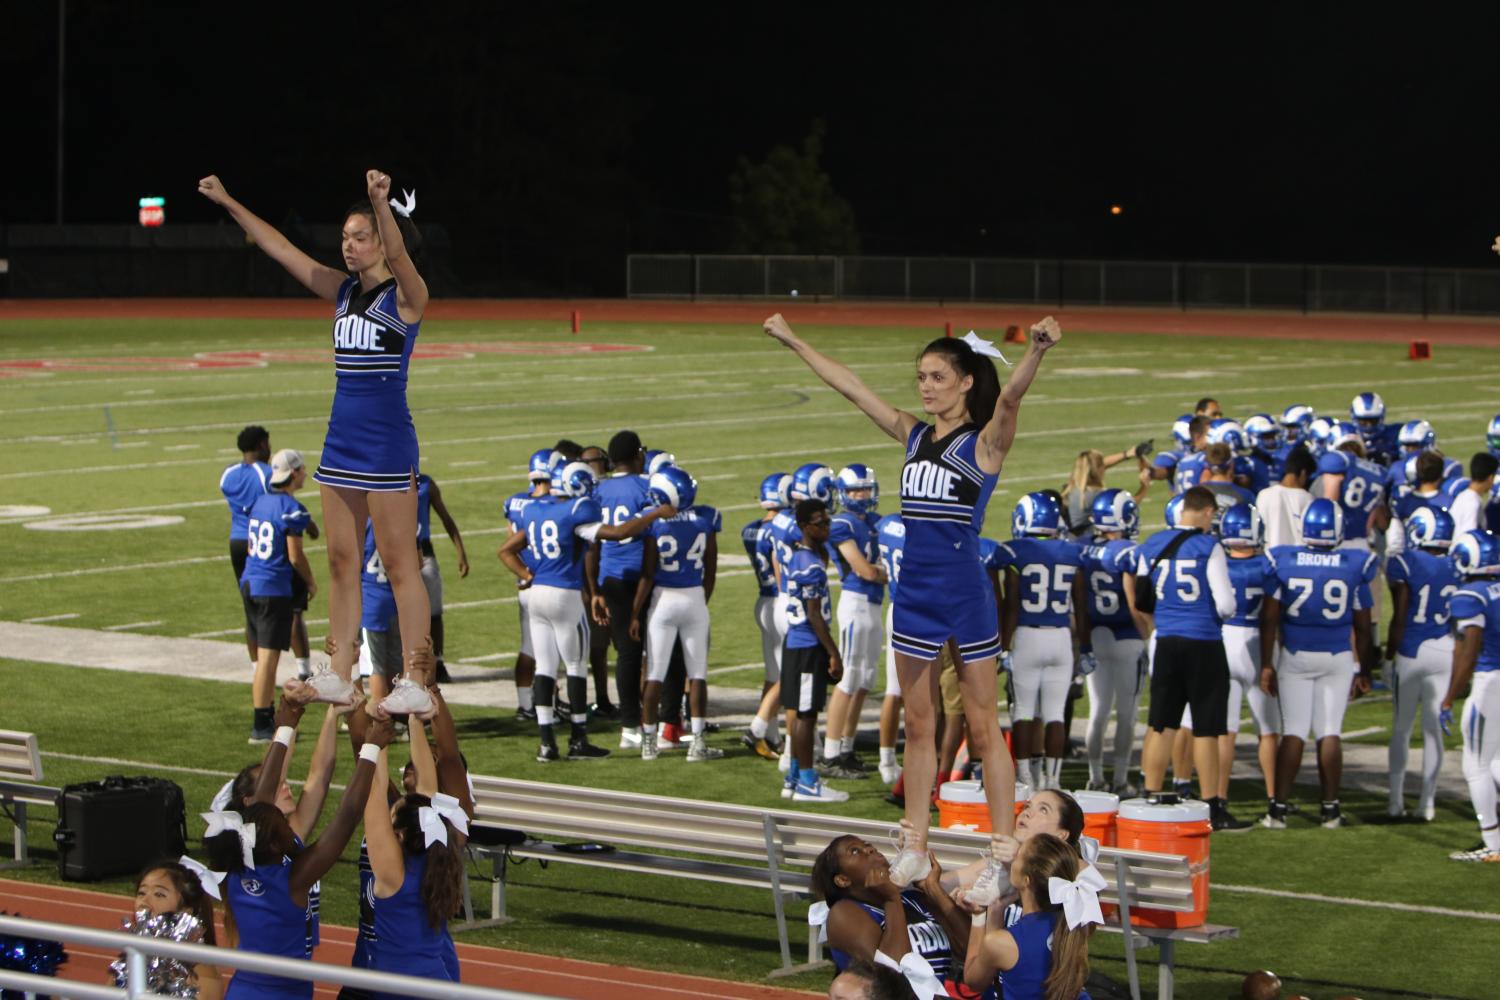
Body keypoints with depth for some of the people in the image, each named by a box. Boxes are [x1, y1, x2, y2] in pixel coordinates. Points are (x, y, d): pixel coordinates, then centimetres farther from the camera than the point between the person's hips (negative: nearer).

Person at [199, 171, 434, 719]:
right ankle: (341, 673, 15)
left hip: (388, 443, -7)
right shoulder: (342, 291, 11)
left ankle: (415, 681, -1)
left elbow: (398, 253, -29)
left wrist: (381, 202, -46)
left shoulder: (406, 295, -8)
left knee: (399, 564, -4)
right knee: (341, 561, 9)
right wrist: (229, 203, 6)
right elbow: (279, 248, 12)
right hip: (341, 440, 7)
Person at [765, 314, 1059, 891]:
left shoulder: (985, 443, -8)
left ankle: (1003, 857, 5)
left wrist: (1036, 352, -47)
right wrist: (794, 343, 18)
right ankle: (915, 849, 21)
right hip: (915, 597, 6)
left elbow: (1010, 397, -28)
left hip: (966, 598, -6)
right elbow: (851, 388, 15)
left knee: (982, 729, 0)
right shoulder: (914, 436, 10)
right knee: (918, 727, 12)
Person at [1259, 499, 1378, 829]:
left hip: (1295, 656, 0)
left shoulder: (1283, 561, -7)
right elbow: (1363, 627, 3)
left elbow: (1269, 619, -5)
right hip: (1337, 659, 0)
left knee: (1293, 732, 4)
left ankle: (1279, 807, -1)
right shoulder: (1355, 566, -5)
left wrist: (1266, 664, 3)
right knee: (1329, 732, 8)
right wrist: (1364, 671, 14)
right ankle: (1330, 809, 11)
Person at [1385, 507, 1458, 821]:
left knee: (1401, 728, 9)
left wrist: (1389, 654, 0)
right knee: (1434, 728, 9)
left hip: (1412, 652, -3)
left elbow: (1399, 619, -10)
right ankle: (1427, 801, 10)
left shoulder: (1404, 564, -10)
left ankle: (1396, 800, 11)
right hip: (1447, 652, 3)